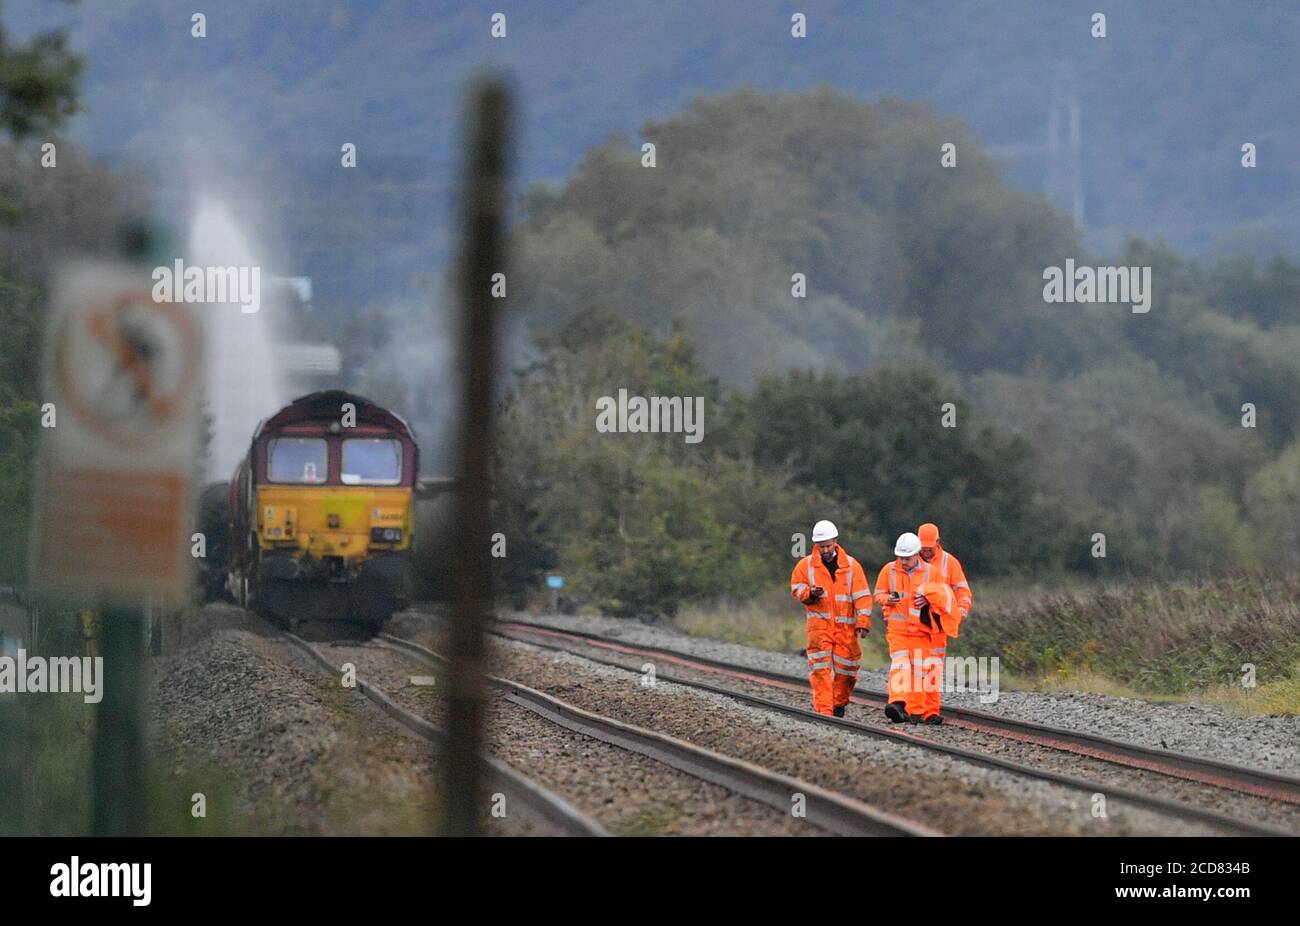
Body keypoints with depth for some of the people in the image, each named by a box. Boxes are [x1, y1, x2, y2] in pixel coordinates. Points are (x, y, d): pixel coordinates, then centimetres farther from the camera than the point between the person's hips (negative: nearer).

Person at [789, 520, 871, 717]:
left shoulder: (851, 566, 4)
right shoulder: (806, 565, 6)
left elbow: (862, 596, 2)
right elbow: (796, 589, 11)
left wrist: (863, 623, -7)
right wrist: (810, 594, -12)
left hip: (845, 626, 1)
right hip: (819, 624, -1)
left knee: (845, 667, 4)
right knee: (820, 669, -11)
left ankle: (839, 706, 23)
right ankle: (823, 710, -14)